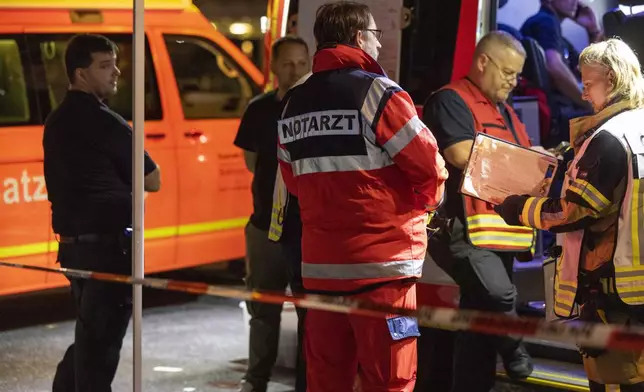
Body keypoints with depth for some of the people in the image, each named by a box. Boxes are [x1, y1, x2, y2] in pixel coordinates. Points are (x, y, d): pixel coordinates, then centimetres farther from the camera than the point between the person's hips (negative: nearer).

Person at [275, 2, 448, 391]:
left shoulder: (294, 104, 11)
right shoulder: (376, 92, -10)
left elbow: (294, 181, 14)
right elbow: (431, 168, -8)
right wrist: (425, 202, 10)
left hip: (320, 262, 7)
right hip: (381, 262, -6)